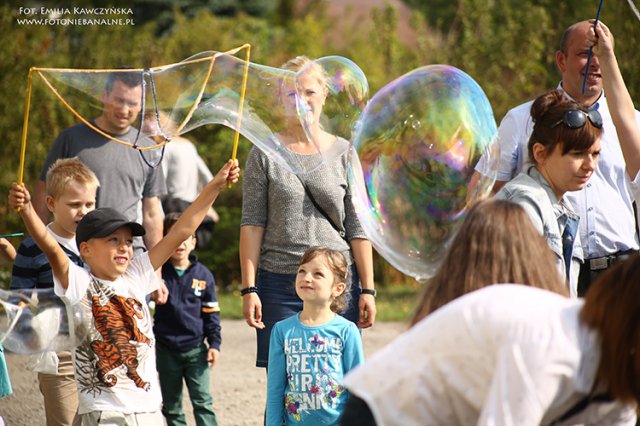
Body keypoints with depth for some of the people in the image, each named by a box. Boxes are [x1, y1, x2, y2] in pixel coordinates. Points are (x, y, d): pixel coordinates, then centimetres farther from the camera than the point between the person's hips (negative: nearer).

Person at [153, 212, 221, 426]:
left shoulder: (203, 275, 2)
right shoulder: (159, 272, -3)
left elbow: (211, 313, 7)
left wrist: (214, 343, 2)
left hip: (195, 348, 0)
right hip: (166, 349, 0)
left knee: (202, 401, -6)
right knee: (171, 406, 9)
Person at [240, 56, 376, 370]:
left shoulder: (344, 153, 8)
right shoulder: (265, 155, 5)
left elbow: (357, 228, 8)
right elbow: (252, 225, 2)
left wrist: (367, 289, 3)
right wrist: (249, 289, -5)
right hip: (279, 283, -1)